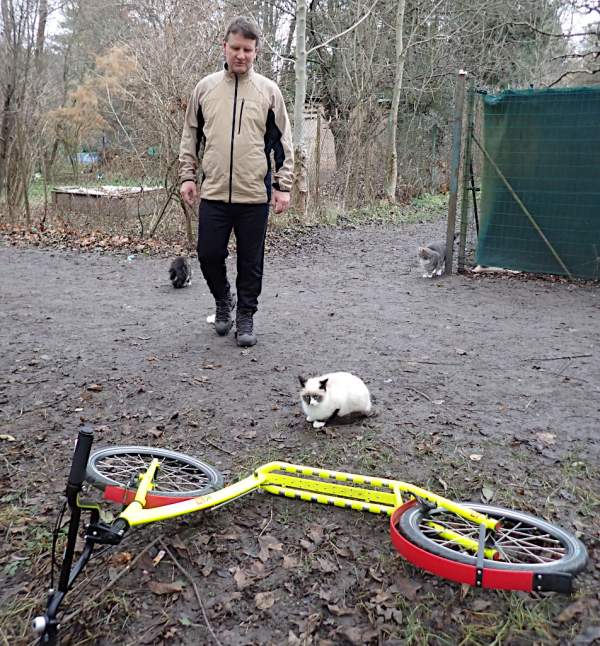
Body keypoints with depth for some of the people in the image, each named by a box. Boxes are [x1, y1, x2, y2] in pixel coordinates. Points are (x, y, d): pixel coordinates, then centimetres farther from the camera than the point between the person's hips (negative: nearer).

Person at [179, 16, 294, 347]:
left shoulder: (268, 90, 4)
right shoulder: (205, 87, 8)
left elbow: (282, 141, 5)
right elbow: (191, 134, 15)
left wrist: (283, 186, -1)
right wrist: (187, 175, 7)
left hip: (255, 195, -1)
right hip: (213, 192, 2)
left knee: (251, 261, 5)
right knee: (209, 254, 4)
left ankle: (245, 315, 21)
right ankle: (223, 300, 31)